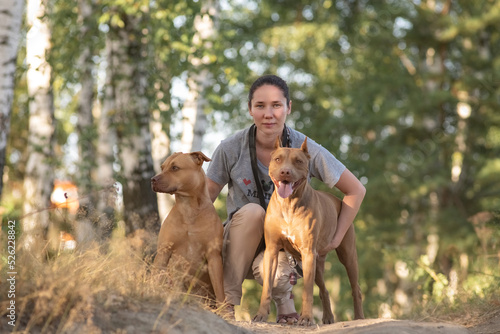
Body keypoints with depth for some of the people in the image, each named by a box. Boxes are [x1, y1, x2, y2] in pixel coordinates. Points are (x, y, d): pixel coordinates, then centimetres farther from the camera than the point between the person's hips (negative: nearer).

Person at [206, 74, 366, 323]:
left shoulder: (306, 150, -15)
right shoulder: (231, 149, -13)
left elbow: (356, 190, -5)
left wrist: (336, 239, -9)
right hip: (241, 241, 2)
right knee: (252, 211, -33)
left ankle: (283, 293, 3)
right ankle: (229, 295, -17)